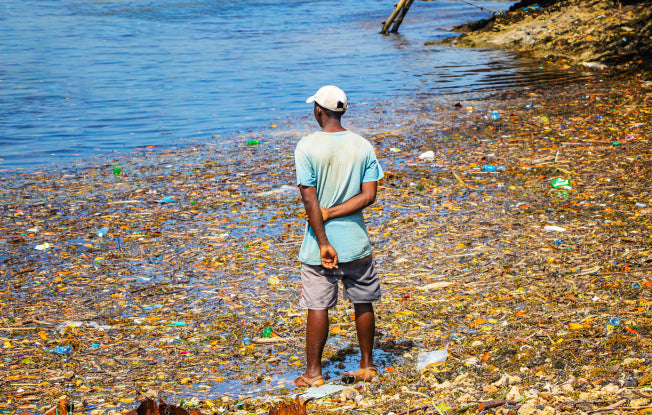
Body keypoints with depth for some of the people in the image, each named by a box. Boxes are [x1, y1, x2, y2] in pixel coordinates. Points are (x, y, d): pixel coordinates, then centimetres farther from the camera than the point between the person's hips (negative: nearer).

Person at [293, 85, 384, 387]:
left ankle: (313, 373, 12)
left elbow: (310, 201, -14)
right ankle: (366, 366, 25)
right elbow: (368, 195, -7)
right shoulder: (363, 146, -1)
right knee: (363, 304, 15)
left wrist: (323, 243, -11)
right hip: (356, 242, 3)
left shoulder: (306, 147, -10)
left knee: (317, 308, 4)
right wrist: (330, 213, -7)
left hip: (319, 246, -3)